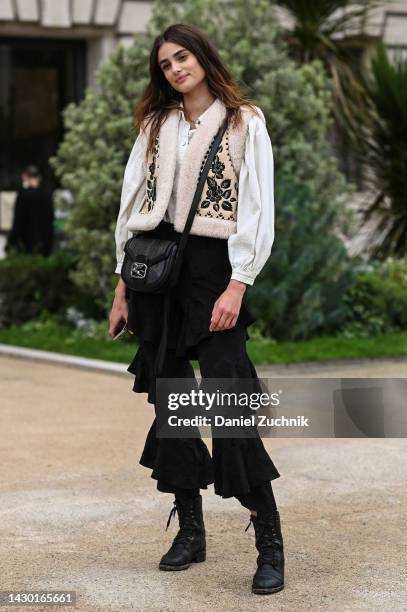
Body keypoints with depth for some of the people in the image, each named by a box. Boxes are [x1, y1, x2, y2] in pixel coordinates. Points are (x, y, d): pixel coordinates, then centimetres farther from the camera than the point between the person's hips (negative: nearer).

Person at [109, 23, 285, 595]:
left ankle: (270, 542, -6)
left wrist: (238, 286, -13)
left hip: (211, 268, -5)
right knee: (170, 401, 6)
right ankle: (190, 531, 16)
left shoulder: (244, 122, 2)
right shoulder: (155, 125, 15)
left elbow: (257, 210, -4)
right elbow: (132, 203, 14)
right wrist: (123, 285, 8)